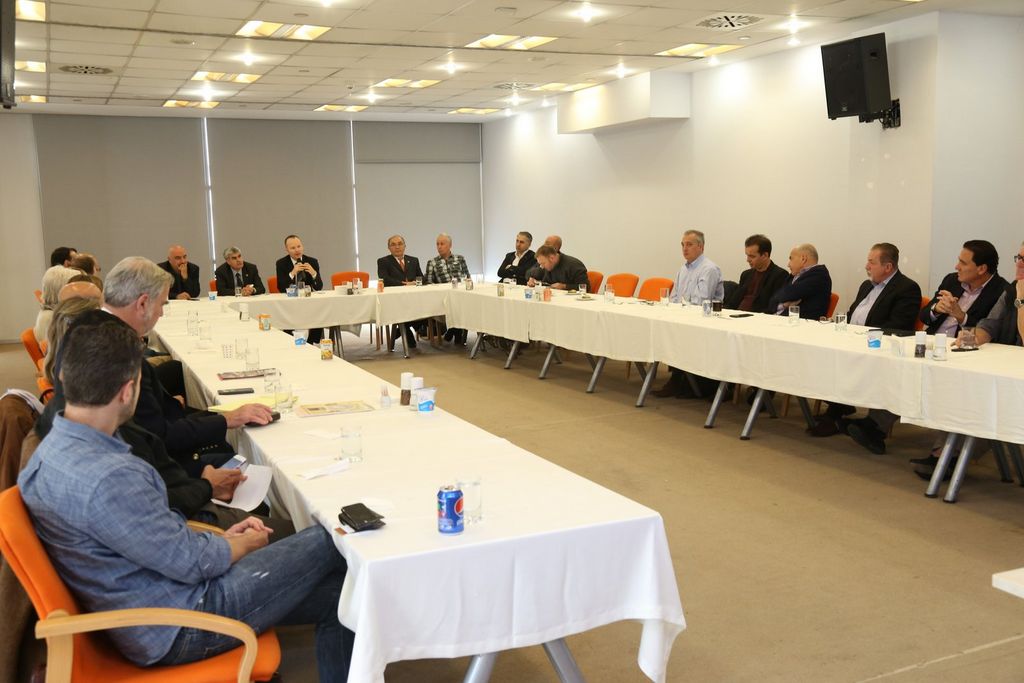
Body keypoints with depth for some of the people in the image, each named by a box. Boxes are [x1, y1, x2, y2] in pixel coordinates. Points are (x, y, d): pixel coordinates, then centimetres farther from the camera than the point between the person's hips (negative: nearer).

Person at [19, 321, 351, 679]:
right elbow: (192, 562, -21)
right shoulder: (107, 478, -31)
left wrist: (221, 538, 7)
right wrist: (246, 544, -1)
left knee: (333, 595, 8)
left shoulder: (54, 448, 2)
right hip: (177, 629, -9)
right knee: (329, 545, 1)